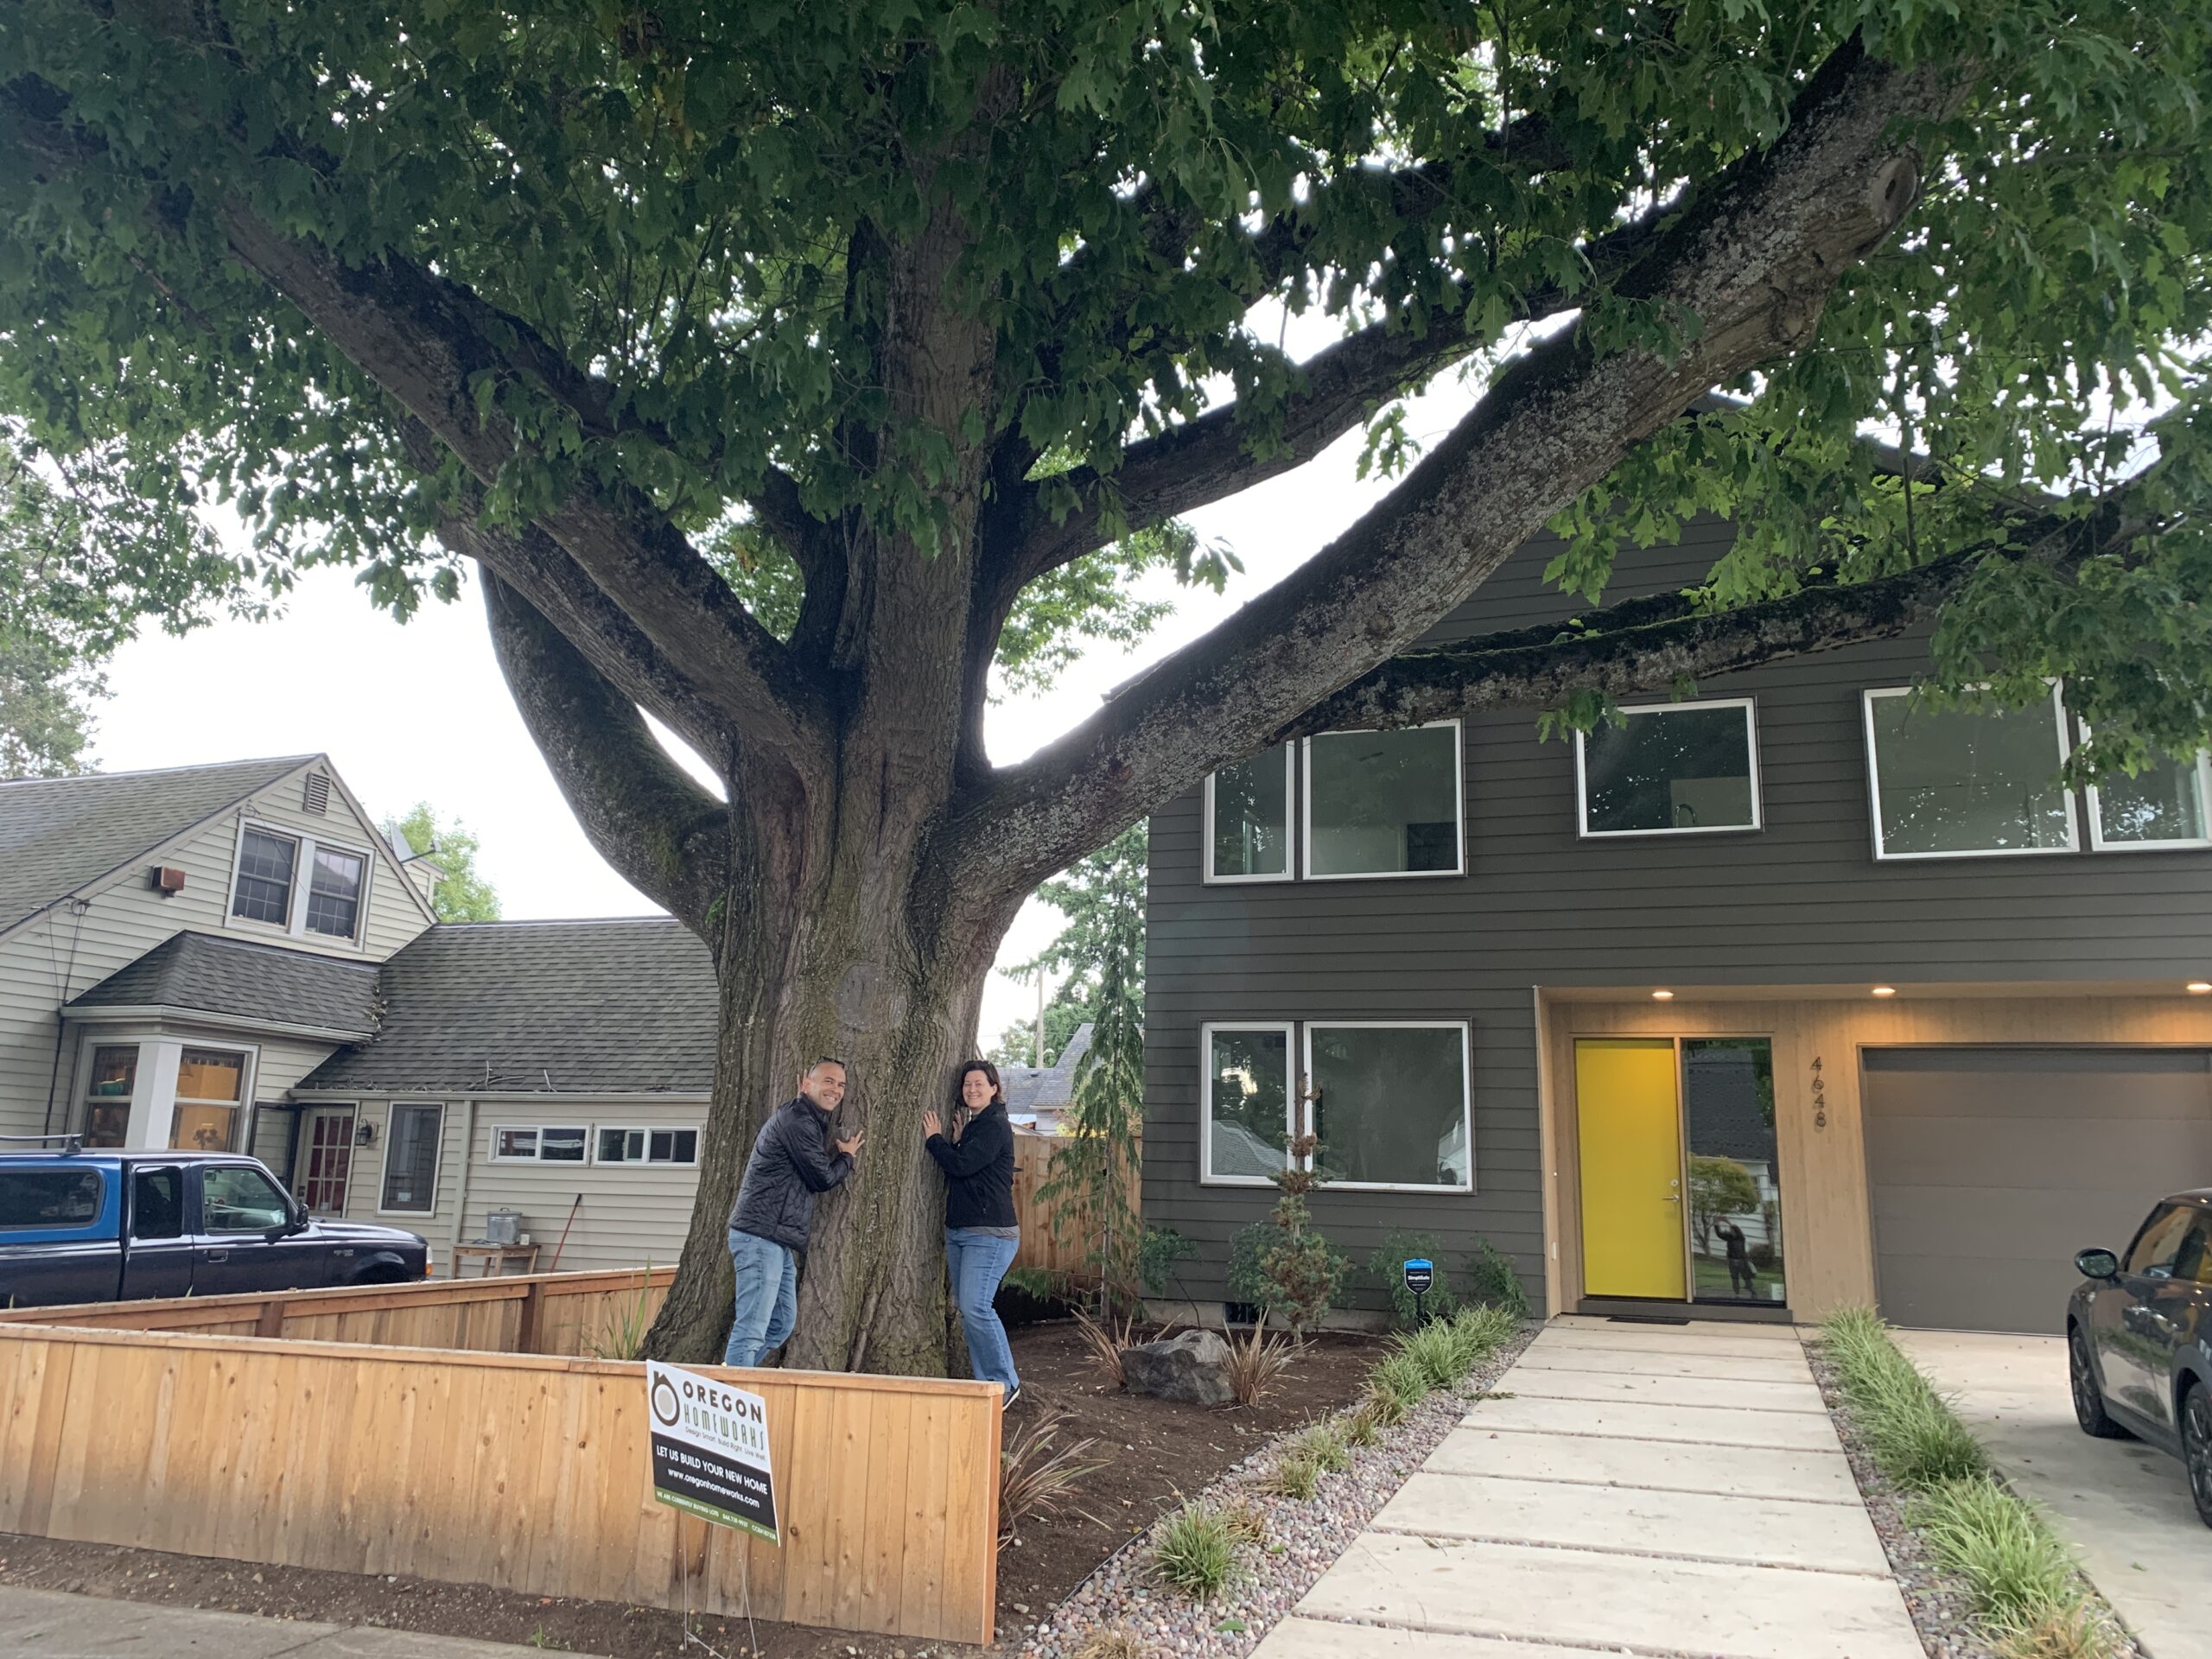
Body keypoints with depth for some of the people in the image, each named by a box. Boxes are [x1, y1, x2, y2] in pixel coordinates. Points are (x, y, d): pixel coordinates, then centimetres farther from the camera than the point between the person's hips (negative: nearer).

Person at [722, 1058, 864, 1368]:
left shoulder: (810, 1120, 21)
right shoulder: (796, 1119, -12)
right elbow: (822, 1178, -10)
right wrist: (847, 1157, 7)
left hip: (777, 1240, 11)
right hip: (761, 1235, -11)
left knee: (783, 1322, 16)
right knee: (752, 1328, -12)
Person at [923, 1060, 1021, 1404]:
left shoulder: (995, 1127, -12)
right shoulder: (971, 1126, 17)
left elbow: (961, 1165, -20)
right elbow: (956, 1168, 16)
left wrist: (935, 1139, -5)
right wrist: (954, 1141, 2)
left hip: (990, 1234, -10)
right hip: (959, 1231, 10)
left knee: (975, 1307, -16)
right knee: (966, 1309, 9)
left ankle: (1004, 1383, -6)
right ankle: (985, 1382, 15)